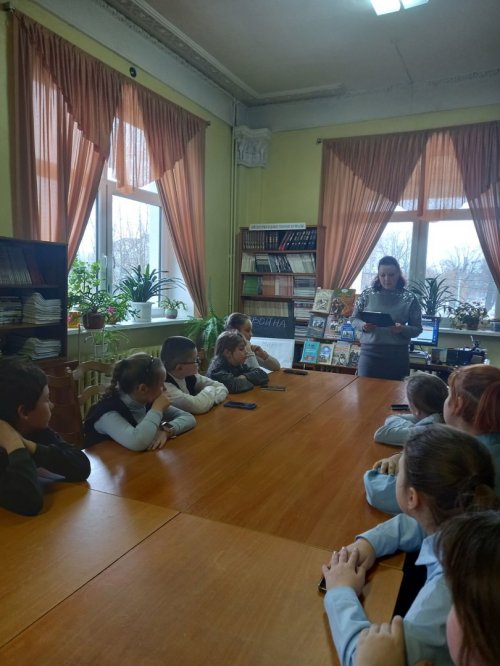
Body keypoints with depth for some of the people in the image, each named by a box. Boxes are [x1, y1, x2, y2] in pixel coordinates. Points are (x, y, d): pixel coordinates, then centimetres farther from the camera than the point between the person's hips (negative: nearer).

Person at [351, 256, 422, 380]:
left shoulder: (409, 298, -1)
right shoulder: (367, 294, 2)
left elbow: (417, 329, 2)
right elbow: (354, 319, 9)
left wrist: (402, 329, -18)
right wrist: (363, 326, -12)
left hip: (397, 355, 0)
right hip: (370, 352, 1)